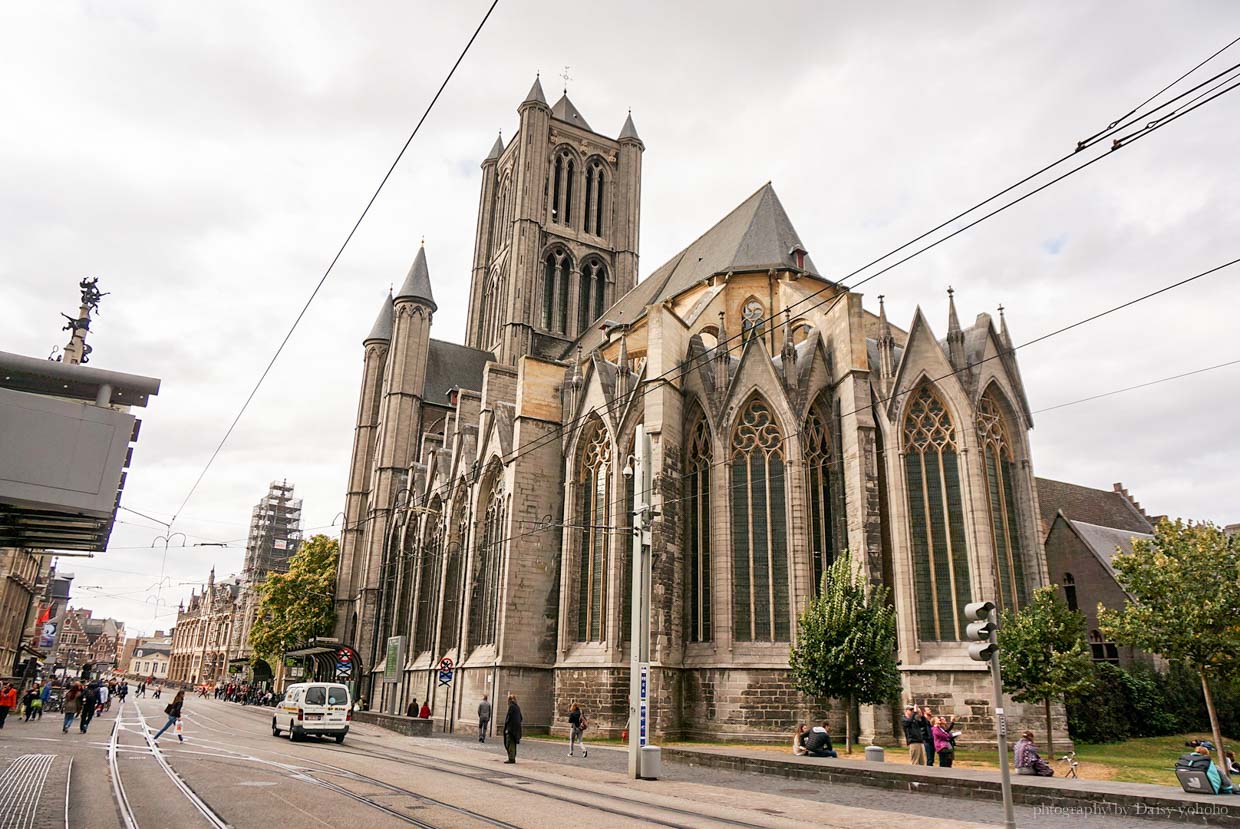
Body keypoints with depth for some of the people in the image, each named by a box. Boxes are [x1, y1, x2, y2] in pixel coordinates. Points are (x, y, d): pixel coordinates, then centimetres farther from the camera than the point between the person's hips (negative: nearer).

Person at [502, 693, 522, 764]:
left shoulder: (511, 707, -12)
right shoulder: (518, 707, 13)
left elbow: (509, 717, -17)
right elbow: (520, 718, 15)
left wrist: (506, 728, -11)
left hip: (511, 728, -8)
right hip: (517, 728, 8)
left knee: (510, 744, -3)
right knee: (513, 744, 15)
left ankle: (511, 758, -4)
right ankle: (513, 758, 20)